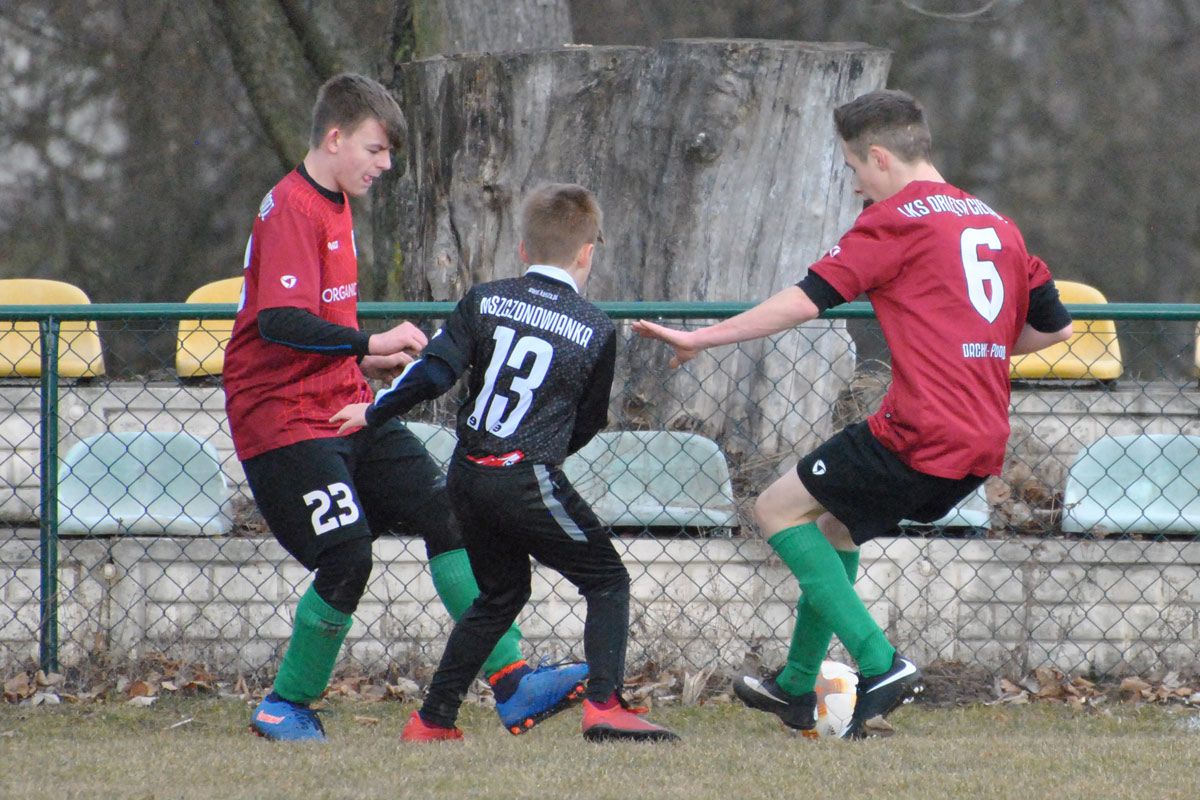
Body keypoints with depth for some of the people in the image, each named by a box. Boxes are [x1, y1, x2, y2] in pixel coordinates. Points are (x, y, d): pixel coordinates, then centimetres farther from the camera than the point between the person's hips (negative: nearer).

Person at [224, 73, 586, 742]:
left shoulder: (335, 204, 16)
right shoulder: (291, 209, -15)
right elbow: (279, 322, -28)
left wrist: (365, 360, 13)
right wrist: (370, 343, -26)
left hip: (347, 409, 10)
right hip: (283, 418, -10)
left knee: (448, 513, -1)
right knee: (347, 556, -17)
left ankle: (513, 685, -4)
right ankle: (287, 707, 3)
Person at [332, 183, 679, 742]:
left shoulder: (484, 300, 5)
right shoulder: (597, 330, -1)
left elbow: (434, 372, -3)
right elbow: (588, 423, 8)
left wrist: (373, 413, 9)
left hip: (468, 476, 5)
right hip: (529, 482, -5)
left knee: (501, 593, 22)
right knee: (607, 581, 6)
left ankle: (433, 718, 21)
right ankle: (604, 704, -12)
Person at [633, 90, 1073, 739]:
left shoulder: (895, 218, -5)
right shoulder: (995, 224, 18)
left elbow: (808, 299, -11)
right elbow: (1053, 325, 21)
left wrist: (702, 338, -7)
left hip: (920, 435, -9)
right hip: (984, 444, 9)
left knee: (778, 510, 3)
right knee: (836, 524, 26)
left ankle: (879, 662, -9)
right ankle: (796, 688, 33)